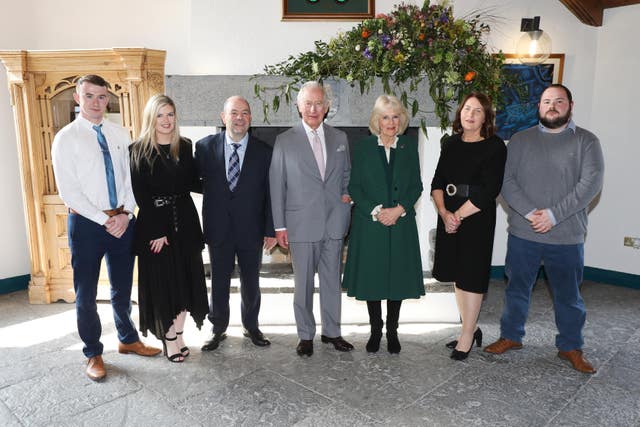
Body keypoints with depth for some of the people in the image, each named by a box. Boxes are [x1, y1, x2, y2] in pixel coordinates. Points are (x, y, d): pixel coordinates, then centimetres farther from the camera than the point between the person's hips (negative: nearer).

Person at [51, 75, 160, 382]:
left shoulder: (120, 135, 6)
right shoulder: (66, 138, -6)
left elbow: (131, 178, 6)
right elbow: (68, 190, -11)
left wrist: (125, 213, -8)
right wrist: (104, 220, -14)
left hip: (122, 221, 4)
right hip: (86, 223, -3)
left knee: (122, 287, 18)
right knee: (86, 293, 8)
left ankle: (128, 339, 37)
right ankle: (93, 354, 26)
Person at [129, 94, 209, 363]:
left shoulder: (184, 147, 7)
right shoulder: (139, 150, -6)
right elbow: (140, 194, -10)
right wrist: (157, 231, -14)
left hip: (185, 221, 4)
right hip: (154, 224, -4)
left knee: (184, 279, 9)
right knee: (161, 282, 4)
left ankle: (178, 334, 25)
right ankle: (169, 340, 19)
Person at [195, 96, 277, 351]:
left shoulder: (263, 151, -2)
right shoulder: (206, 146, -1)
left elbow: (269, 193, -2)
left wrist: (270, 230, -3)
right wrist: (212, 188, -12)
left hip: (251, 230, 0)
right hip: (218, 229, 0)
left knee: (251, 283, 14)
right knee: (218, 283, 12)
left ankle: (251, 326, 35)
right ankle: (218, 329, 32)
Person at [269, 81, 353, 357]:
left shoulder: (340, 138, 9)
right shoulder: (285, 141, 0)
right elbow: (277, 185, -1)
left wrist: (347, 194, -1)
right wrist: (279, 225, -4)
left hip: (334, 224, 3)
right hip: (301, 224, -3)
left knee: (332, 281, 13)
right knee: (303, 283, 8)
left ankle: (331, 331, 29)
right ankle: (306, 335, 24)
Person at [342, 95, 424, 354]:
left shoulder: (409, 147, 6)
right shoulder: (363, 148, 1)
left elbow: (416, 186, 4)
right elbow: (354, 187, -2)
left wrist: (399, 209, -11)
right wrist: (375, 211, -14)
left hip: (401, 224, 1)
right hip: (369, 225, -1)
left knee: (398, 278, 7)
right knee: (372, 278, 6)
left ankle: (392, 331, 23)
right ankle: (375, 331, 22)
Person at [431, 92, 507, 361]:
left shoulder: (495, 147, -7)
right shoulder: (451, 144, 9)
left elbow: (489, 190, -15)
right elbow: (437, 182, 5)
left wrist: (459, 215, -14)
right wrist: (444, 212, -10)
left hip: (477, 218, -6)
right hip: (449, 216, 6)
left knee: (472, 275, 1)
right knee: (458, 274, 13)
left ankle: (467, 335, 14)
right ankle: (470, 329, 28)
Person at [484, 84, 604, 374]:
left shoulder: (586, 141, 1)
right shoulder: (520, 140, 6)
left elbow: (591, 184, -10)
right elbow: (507, 181, -2)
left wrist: (553, 215, -18)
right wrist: (530, 213, -16)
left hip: (567, 237, -1)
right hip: (523, 233, 1)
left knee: (568, 296, 12)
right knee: (516, 289, 14)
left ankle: (570, 347, 31)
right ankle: (511, 336, 32)